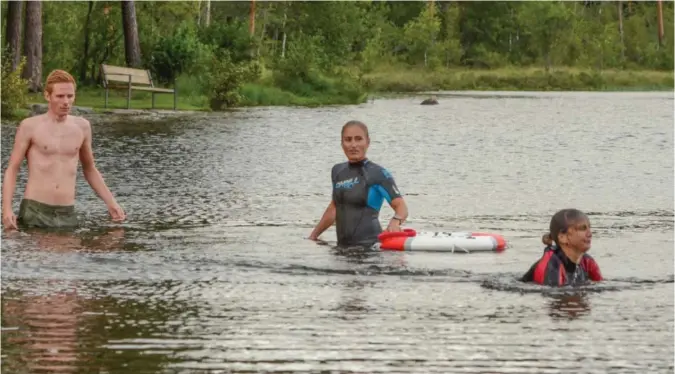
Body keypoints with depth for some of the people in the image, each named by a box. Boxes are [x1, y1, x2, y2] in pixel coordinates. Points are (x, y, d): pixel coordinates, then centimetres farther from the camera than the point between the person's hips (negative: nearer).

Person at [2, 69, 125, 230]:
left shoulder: (82, 127, 11)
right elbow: (11, 170, 1)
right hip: (34, 212, -3)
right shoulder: (30, 126, 0)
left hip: (68, 215, 3)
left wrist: (111, 203, 15)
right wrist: (7, 209, -13)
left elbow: (90, 169, 24)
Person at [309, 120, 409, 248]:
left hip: (368, 244, -6)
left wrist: (395, 221, -31)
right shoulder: (338, 171, 15)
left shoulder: (378, 174, -3)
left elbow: (401, 207, -10)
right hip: (343, 246, 6)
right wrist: (313, 236, 32)